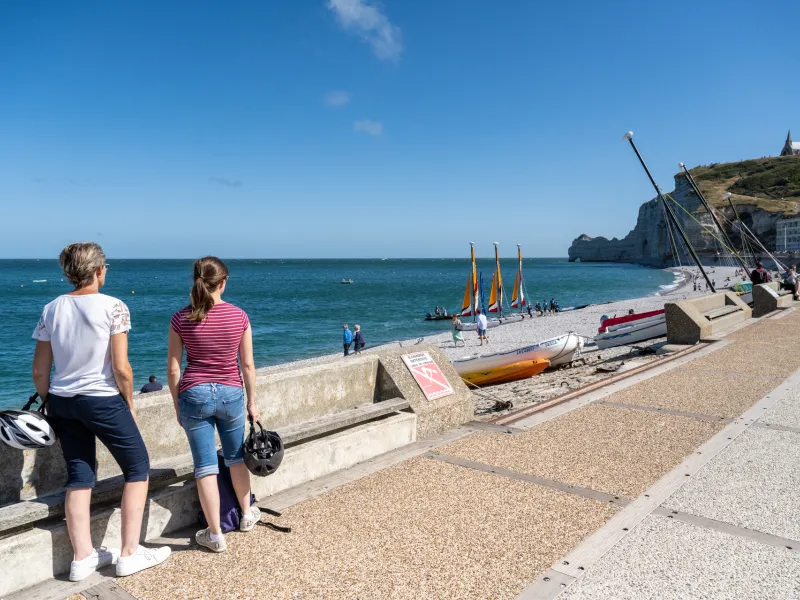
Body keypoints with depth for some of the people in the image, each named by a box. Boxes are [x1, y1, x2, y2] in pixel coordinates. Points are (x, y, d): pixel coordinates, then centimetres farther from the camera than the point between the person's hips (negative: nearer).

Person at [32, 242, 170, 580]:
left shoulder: (51, 310, 4)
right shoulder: (113, 307, -13)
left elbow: (39, 371, 6)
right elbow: (120, 367, -15)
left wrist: (49, 404, 20)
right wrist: (129, 404, -1)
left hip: (62, 401, 6)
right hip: (102, 400, -6)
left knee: (78, 476, 15)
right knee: (138, 468, 10)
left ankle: (82, 557, 23)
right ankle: (129, 554, 14)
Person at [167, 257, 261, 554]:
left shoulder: (181, 319, -6)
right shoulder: (239, 316, -6)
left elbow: (173, 369, -3)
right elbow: (247, 365, 0)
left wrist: (177, 406, 9)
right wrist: (252, 402, 10)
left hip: (194, 394, -1)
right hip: (231, 393, 1)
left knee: (205, 466, 8)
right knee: (236, 456, 22)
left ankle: (215, 535, 17)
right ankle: (246, 514, 39)